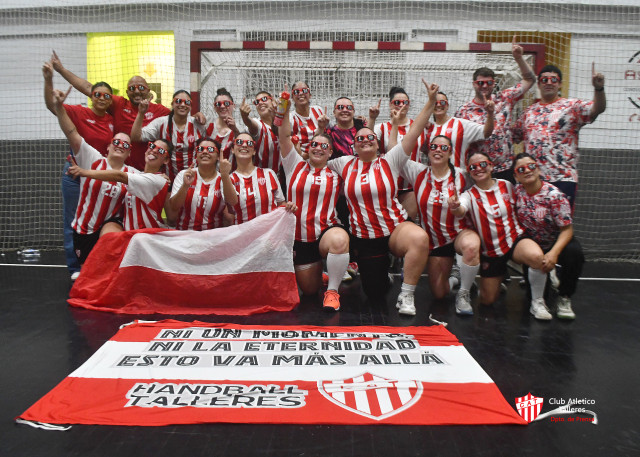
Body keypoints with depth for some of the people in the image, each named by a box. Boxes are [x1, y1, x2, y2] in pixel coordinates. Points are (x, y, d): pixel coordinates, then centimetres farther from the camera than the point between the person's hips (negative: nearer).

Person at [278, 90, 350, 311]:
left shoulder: (335, 174, 6)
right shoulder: (296, 166, 5)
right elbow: (284, 136, -6)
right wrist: (285, 110, -16)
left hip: (327, 231, -2)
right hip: (300, 237, 2)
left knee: (339, 240, -40)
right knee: (309, 289, 10)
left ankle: (332, 290, -19)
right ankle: (318, 269, 48)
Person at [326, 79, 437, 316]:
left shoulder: (389, 161, 0)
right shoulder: (345, 165, 7)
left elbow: (414, 133, -8)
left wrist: (431, 102, -16)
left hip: (395, 227, -2)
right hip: (364, 237, 2)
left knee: (420, 238, -38)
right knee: (374, 292, 7)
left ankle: (406, 296, -20)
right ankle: (382, 266, 44)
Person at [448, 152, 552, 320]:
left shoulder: (507, 186, 0)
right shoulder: (470, 195, -7)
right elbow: (461, 212, -30)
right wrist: (455, 207, -53)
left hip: (514, 240, 0)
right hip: (490, 251, 0)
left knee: (537, 256, -35)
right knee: (487, 300, 6)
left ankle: (537, 301, -11)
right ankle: (498, 277, 41)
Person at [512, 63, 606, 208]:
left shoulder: (572, 106, 2)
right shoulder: (529, 111, 17)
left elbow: (598, 109, -15)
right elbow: (513, 136, 24)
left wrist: (599, 88, -31)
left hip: (562, 178, -4)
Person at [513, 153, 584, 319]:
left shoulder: (554, 195, -21)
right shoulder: (516, 192, -10)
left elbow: (567, 229, -21)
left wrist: (554, 253, -35)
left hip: (556, 242, -3)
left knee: (574, 252, -36)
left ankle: (564, 298, -16)